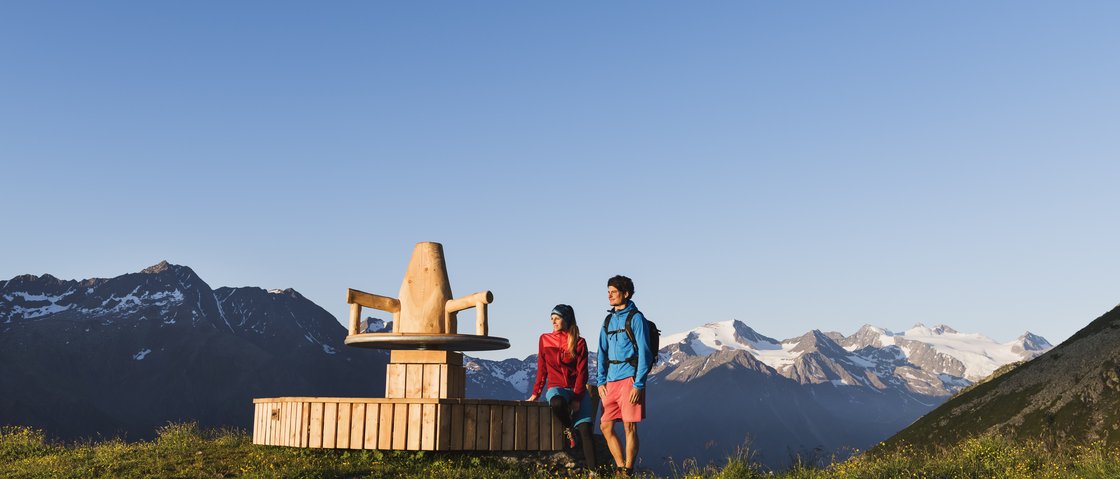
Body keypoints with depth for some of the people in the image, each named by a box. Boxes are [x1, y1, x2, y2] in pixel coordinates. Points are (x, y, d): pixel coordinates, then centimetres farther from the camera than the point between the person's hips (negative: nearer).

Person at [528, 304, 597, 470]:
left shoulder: (579, 343, 1)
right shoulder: (545, 339, 7)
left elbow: (582, 372, -4)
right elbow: (542, 369, 12)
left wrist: (577, 398, -15)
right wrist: (535, 394, 9)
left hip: (578, 390, 0)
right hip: (556, 388, 0)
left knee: (585, 430, -17)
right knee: (557, 402, -38)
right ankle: (568, 429, -7)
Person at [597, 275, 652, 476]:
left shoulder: (635, 318, -4)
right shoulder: (608, 320, 15)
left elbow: (644, 353, -8)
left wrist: (638, 385, -14)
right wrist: (601, 381, 8)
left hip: (630, 379, -7)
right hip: (611, 381, 7)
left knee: (629, 427, -3)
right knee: (605, 426, 5)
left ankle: (628, 471, 4)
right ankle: (620, 467, 15)